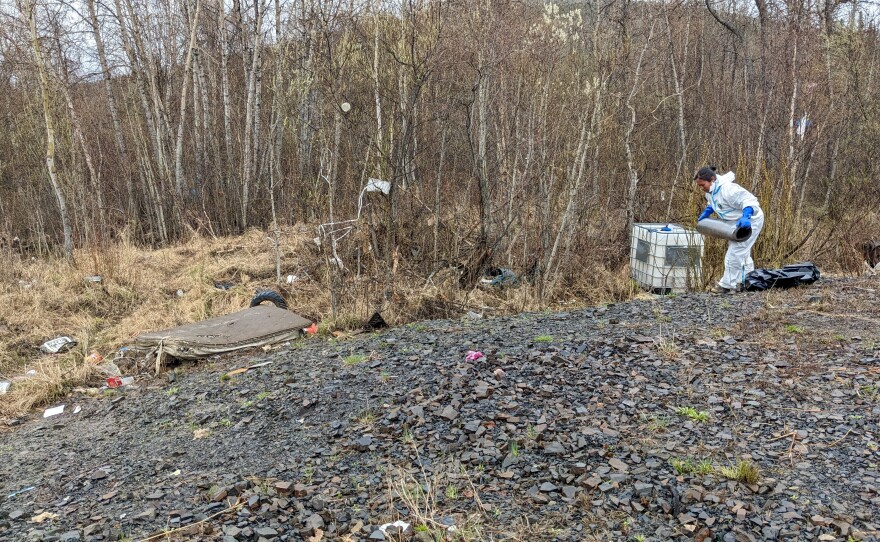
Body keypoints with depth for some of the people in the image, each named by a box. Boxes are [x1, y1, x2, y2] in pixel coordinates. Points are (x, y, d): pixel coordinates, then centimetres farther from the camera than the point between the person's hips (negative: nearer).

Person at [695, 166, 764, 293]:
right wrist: (704, 214, 3)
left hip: (750, 220, -11)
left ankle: (727, 285, -5)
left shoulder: (728, 189, -34)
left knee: (735, 252, -12)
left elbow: (749, 201, -35)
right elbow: (712, 204, 17)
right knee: (743, 253, 22)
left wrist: (745, 217, -50)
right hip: (737, 222, 11)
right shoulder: (711, 190, -3)